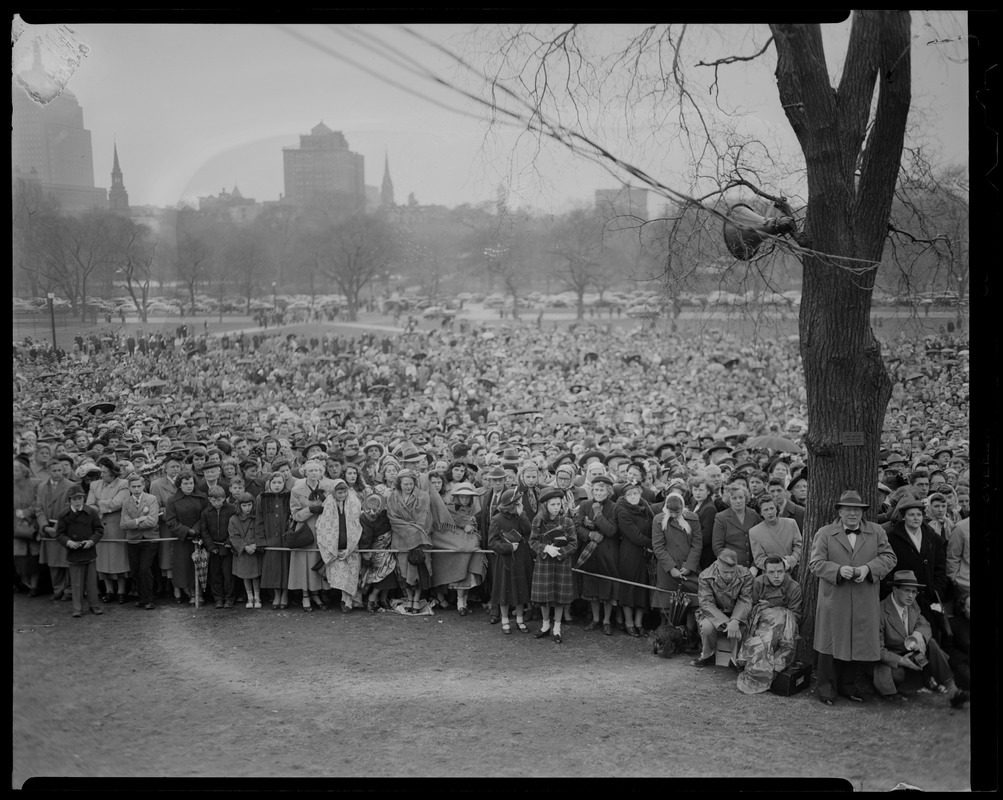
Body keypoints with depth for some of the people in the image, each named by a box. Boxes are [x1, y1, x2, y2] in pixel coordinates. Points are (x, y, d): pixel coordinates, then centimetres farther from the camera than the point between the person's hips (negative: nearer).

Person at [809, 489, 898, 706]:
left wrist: (868, 568, -15)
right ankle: (827, 688, 12)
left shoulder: (877, 532, 9)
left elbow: (889, 557, 2)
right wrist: (838, 570, -19)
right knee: (832, 643, 2)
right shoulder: (824, 533, 3)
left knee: (859, 644, 8)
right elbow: (815, 563, -2)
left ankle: (848, 685, 23)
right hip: (834, 600, -2)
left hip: (865, 602, 2)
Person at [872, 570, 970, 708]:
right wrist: (900, 660, -28)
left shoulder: (912, 605, 2)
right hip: (892, 661, -6)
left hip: (912, 656, 6)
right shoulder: (881, 611, -20)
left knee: (931, 643, -21)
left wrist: (918, 635, -23)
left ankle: (951, 690, -27)